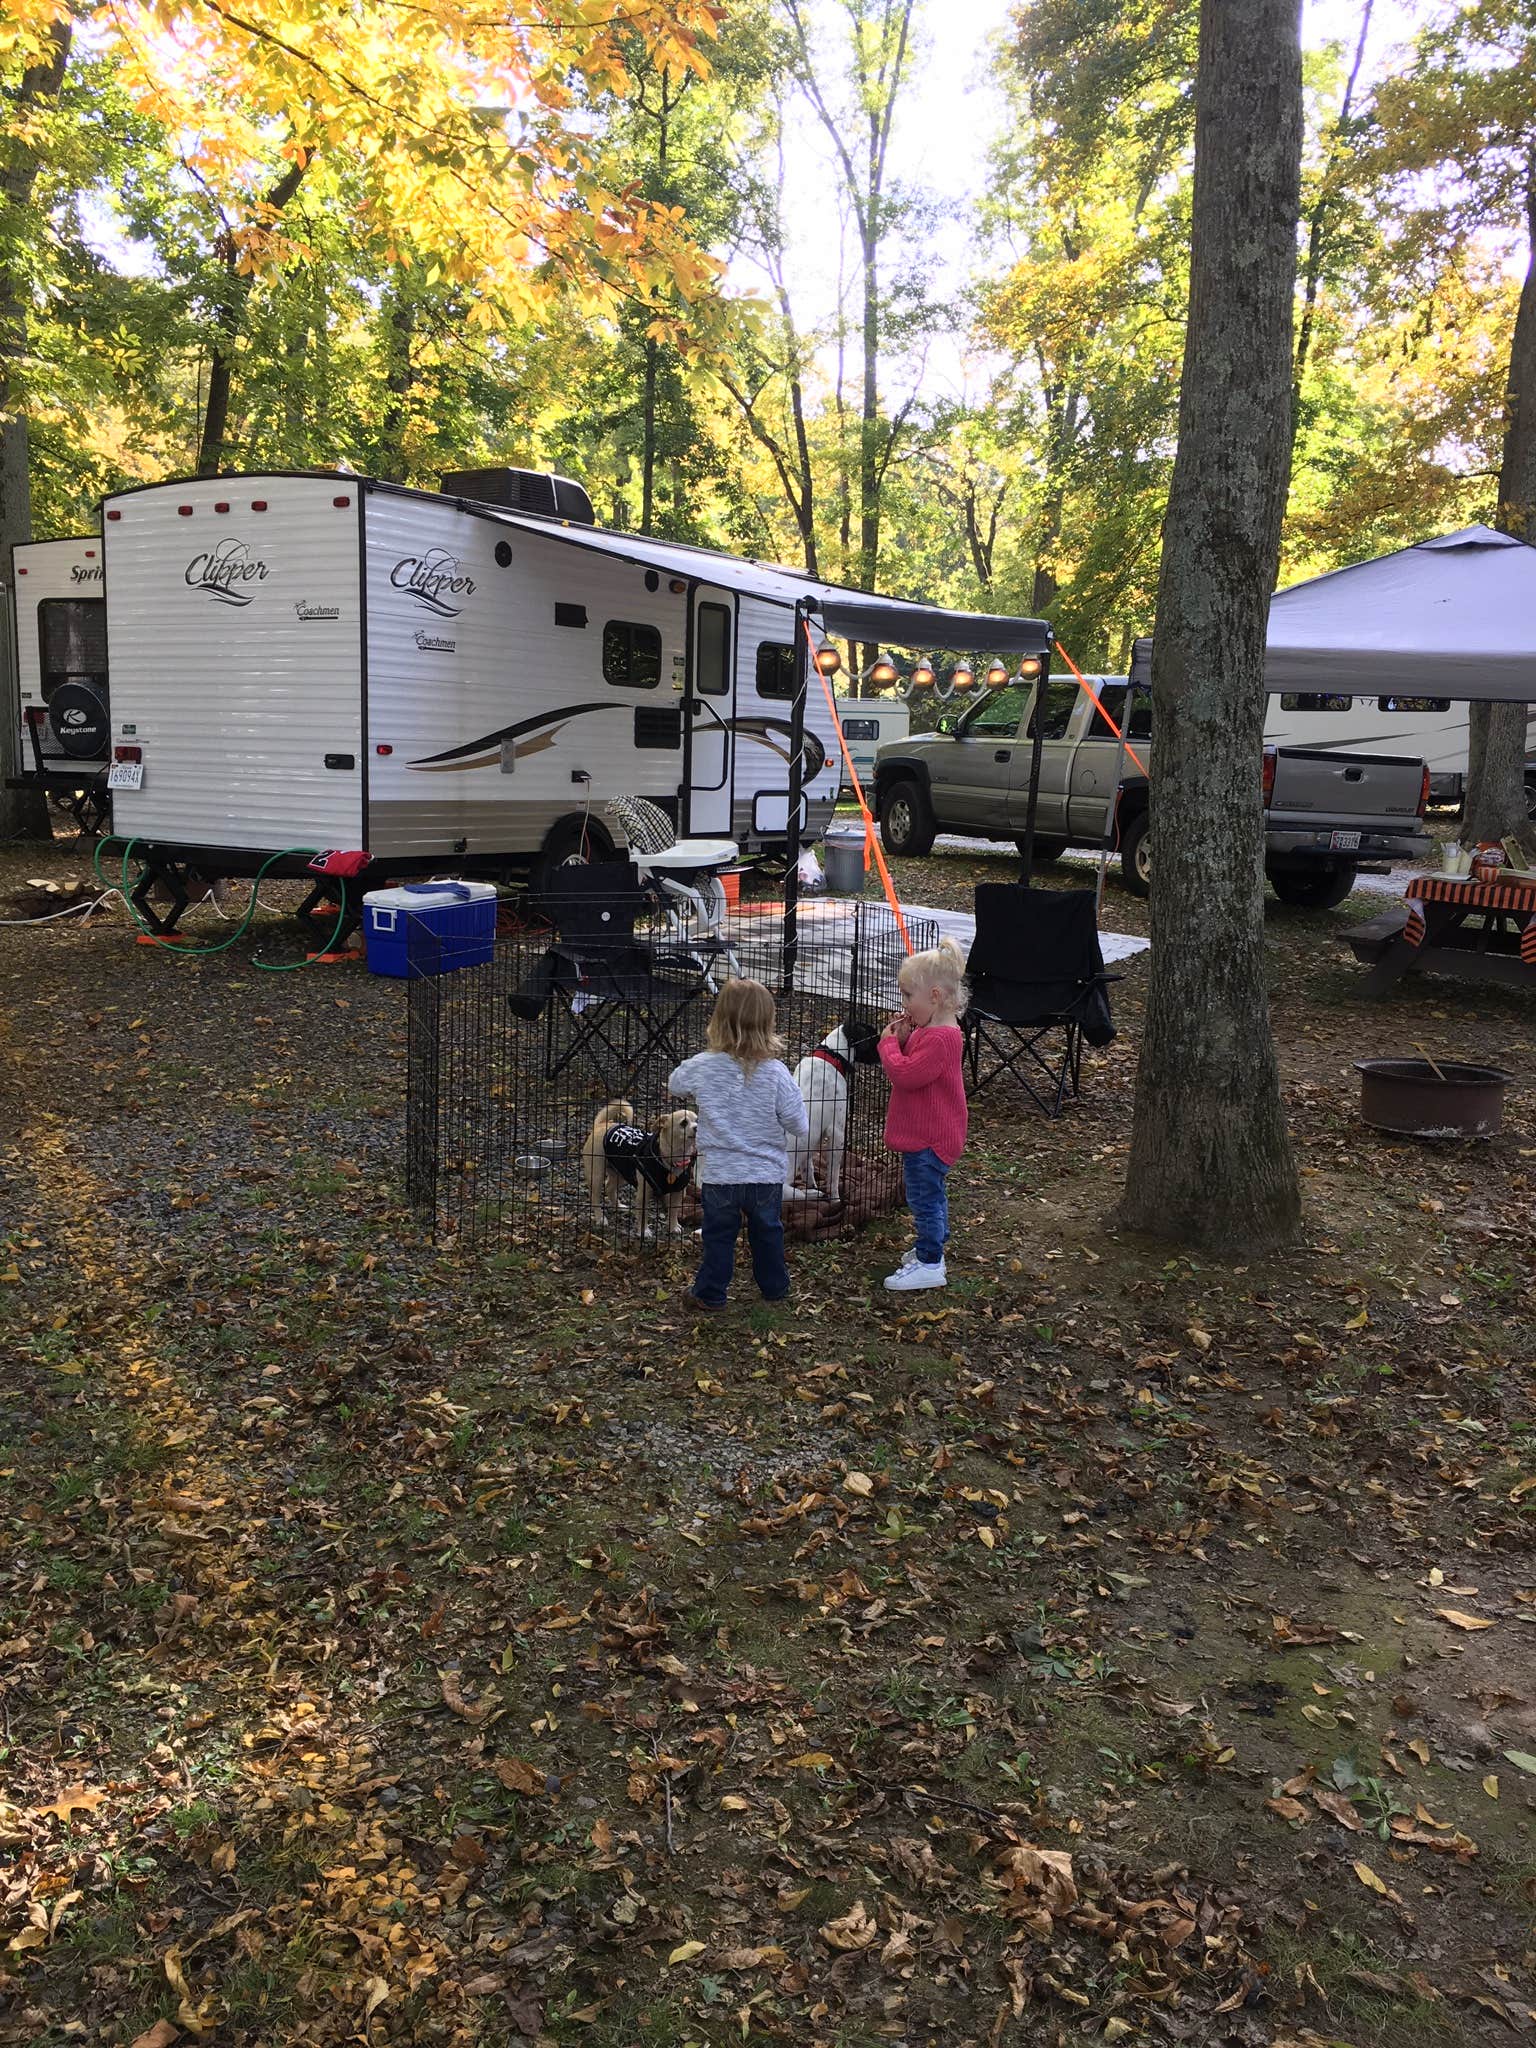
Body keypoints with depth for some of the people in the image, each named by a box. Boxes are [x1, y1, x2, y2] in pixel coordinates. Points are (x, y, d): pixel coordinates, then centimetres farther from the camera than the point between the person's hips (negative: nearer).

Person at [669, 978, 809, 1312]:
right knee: (767, 1233, 22)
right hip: (767, 1174, 1)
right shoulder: (776, 1073, -18)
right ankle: (774, 1287, 38)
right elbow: (799, 1126, -11)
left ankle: (710, 1292, 26)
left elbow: (673, 1084, 8)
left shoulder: (702, 1067, -15)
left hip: (719, 1175, -1)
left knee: (718, 1235, 17)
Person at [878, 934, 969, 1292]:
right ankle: (932, 1247, 38)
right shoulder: (928, 1030, 7)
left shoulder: (940, 1039, -27)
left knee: (925, 1198, -1)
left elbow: (905, 1075, -30)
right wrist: (901, 1038, -2)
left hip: (927, 1139, -11)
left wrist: (888, 1042, -16)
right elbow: (911, 1067, 14)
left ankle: (929, 1265, 8)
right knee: (931, 1195, 23)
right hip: (925, 1133, 11)